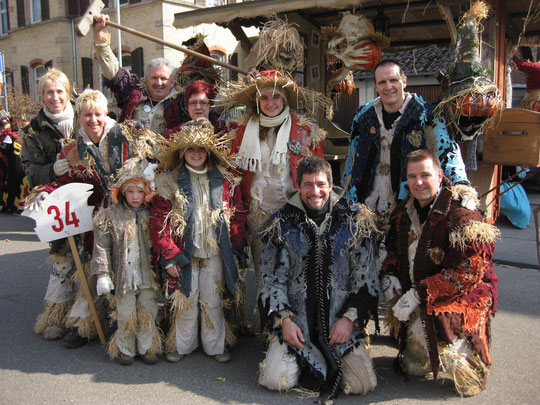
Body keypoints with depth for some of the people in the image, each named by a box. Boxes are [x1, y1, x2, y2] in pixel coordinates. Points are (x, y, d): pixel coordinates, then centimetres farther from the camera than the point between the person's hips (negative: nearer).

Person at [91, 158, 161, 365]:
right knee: (126, 315, 7)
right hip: (124, 276, -2)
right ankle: (125, 349, 26)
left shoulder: (152, 214, 3)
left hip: (149, 276, 2)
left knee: (148, 314, 11)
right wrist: (102, 274, -10)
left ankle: (147, 347, 28)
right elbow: (102, 247, -5)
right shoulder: (110, 215, -3)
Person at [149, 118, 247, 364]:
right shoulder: (169, 182, -3)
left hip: (215, 253, 2)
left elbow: (238, 216, 6)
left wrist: (236, 247, 1)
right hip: (184, 254, -1)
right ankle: (182, 345, 28)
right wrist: (168, 255, -11)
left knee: (213, 301, 11)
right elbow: (158, 221, -6)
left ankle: (215, 345, 28)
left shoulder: (225, 181, 3)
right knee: (185, 302, 9)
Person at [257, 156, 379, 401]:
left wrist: (350, 318, -7)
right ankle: (302, 360, 19)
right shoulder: (283, 224, 0)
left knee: (362, 385, -12)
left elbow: (366, 277, 1)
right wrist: (284, 319, -7)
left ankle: (330, 362, 19)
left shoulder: (355, 220, 0)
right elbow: (271, 277, 3)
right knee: (275, 381, -14)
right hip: (296, 322, 0)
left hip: (341, 322, 0)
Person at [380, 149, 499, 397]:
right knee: (414, 367, 7)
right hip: (419, 303, 7)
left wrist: (419, 293, -28)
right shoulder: (405, 212, 4)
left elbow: (467, 271, -24)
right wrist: (389, 275, -4)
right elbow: (393, 248, 19)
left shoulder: (461, 214, -19)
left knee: (425, 327, -36)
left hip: (461, 298, -7)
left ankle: (465, 367, -4)